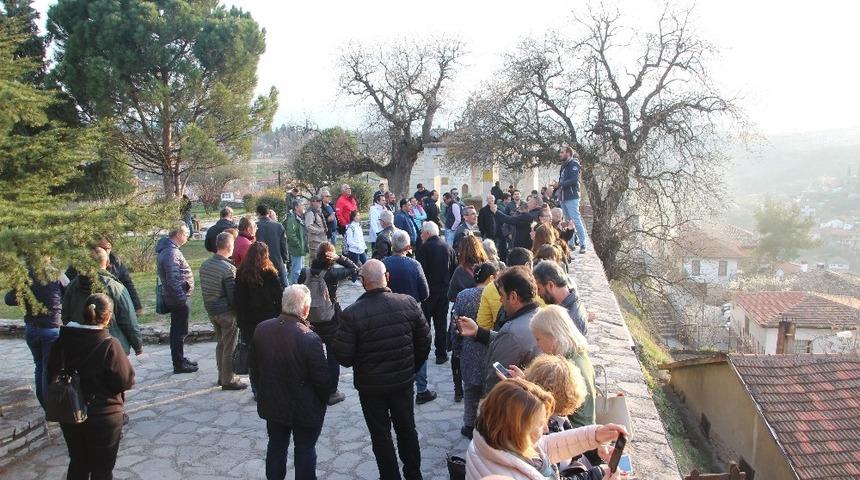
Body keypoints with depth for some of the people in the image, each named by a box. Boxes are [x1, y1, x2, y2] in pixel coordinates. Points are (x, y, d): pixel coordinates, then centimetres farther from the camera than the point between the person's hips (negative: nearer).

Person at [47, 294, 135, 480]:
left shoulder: (63, 340, -7)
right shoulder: (109, 345, -22)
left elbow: (52, 374, 5)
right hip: (103, 417, -5)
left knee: (77, 464, 24)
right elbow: (126, 381, -18)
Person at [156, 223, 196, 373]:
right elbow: (173, 280, -26)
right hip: (179, 298, -10)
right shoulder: (171, 253, -22)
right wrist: (183, 298, -23)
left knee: (177, 330, 19)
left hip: (175, 298, 10)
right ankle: (179, 365, 10)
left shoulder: (168, 249, 10)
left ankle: (180, 359, 31)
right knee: (180, 332, 0)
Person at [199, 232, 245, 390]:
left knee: (220, 344, 20)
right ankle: (228, 380, 13)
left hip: (211, 310, 8)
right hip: (227, 312, -8)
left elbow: (204, 288, 11)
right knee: (230, 347, 4)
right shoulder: (228, 268, -21)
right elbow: (233, 294, -19)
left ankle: (222, 376, 31)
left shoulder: (205, 264, 3)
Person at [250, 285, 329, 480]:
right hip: (305, 408, -5)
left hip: (272, 403, 5)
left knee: (276, 446, 23)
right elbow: (322, 378, -20)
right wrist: (324, 399, 1)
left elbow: (253, 366, 2)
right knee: (305, 450, 14)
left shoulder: (261, 329, -12)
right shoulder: (310, 339, -29)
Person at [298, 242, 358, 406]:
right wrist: (339, 258, -16)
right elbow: (354, 270, -11)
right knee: (333, 357, 11)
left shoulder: (305, 273, -8)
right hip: (331, 322, -4)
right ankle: (331, 393, 17)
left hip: (310, 321, 4)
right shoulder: (332, 274, -20)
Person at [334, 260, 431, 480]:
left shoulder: (352, 313, -21)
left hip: (370, 385, -3)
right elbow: (424, 342, -4)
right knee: (407, 428, 22)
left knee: (381, 434, 16)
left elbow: (343, 357, -17)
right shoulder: (408, 303, -13)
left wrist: (361, 365, 6)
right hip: (404, 381, 3)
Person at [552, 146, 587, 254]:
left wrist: (560, 184, -15)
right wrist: (556, 187, 4)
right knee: (567, 221, 12)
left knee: (576, 220, -11)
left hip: (571, 197, -9)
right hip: (563, 197, 9)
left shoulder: (573, 164, -8)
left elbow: (574, 180, -20)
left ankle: (583, 244, -8)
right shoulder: (564, 166, 20)